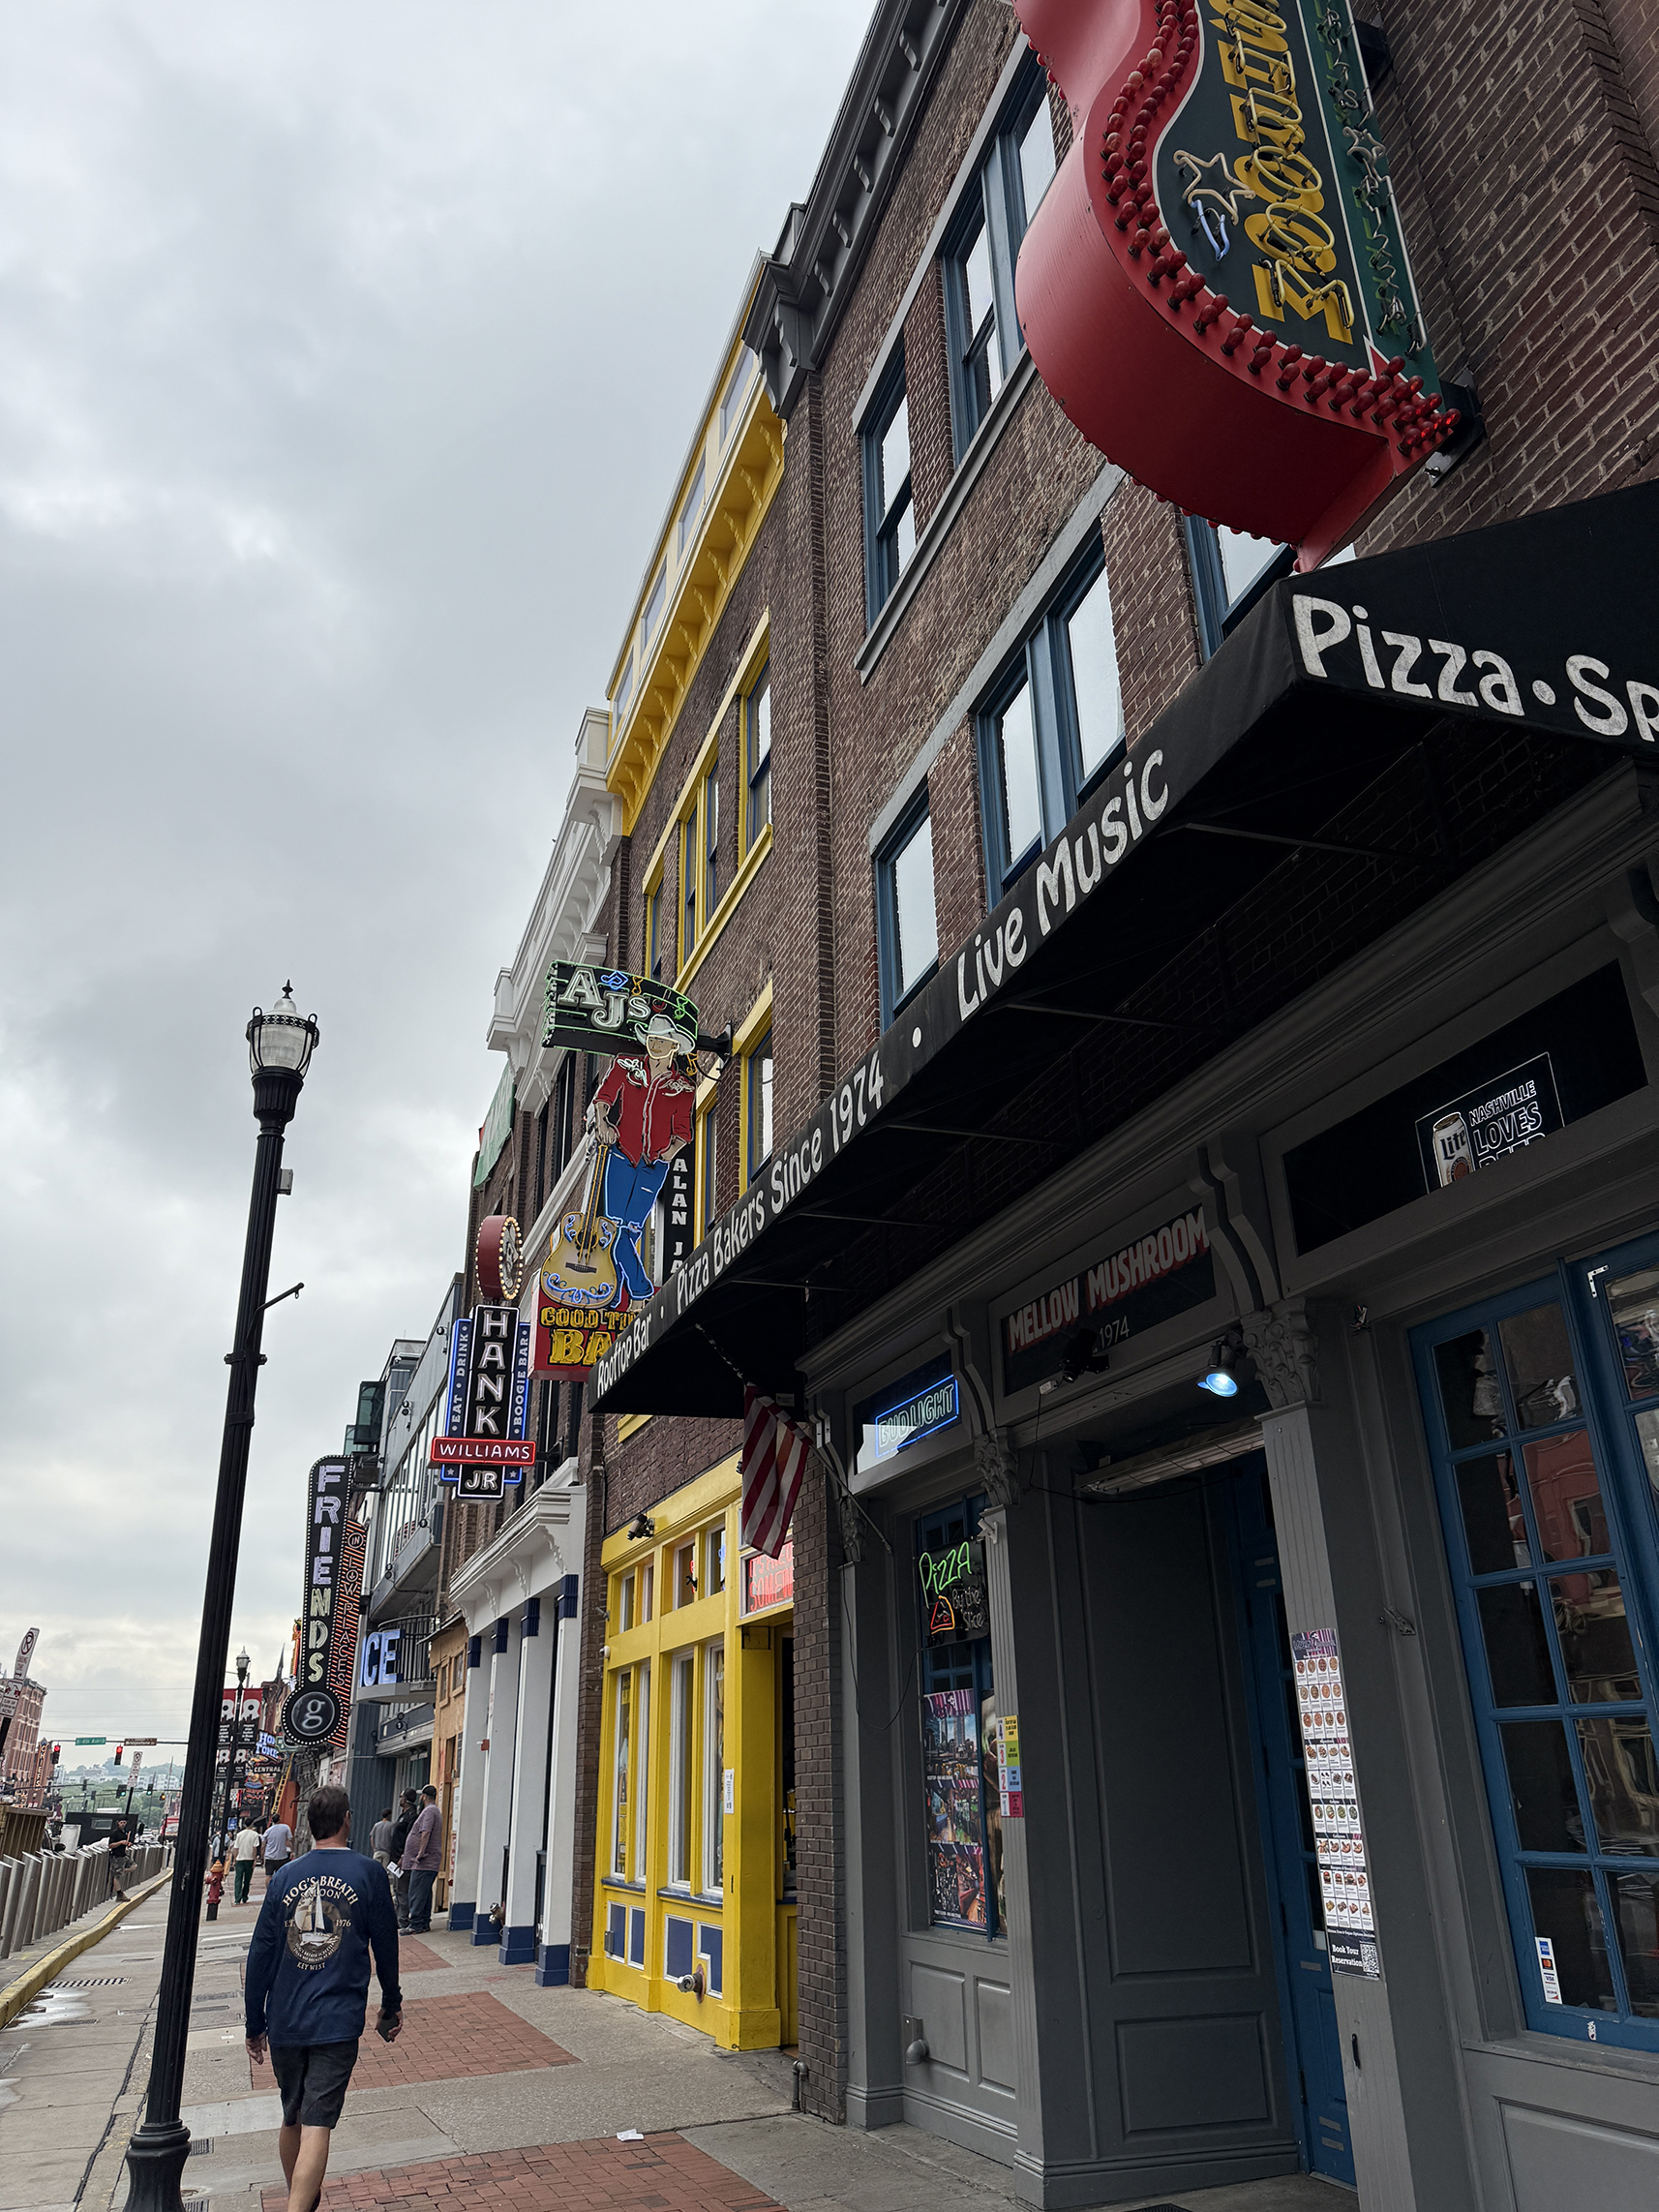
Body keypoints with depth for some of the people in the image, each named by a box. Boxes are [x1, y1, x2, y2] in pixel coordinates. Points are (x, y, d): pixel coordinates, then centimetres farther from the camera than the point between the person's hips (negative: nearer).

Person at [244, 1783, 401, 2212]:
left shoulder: (284, 1877, 3)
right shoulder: (369, 1874, -4)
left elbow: (260, 1955, 6)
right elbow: (385, 1946, 3)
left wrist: (255, 2023, 16)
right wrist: (391, 2006, 17)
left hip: (284, 2022, 4)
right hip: (338, 2023, -4)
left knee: (291, 2120, 21)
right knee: (316, 2127, -6)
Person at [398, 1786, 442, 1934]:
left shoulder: (429, 1811, -10)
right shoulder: (435, 1811, 21)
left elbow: (425, 1834, -22)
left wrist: (420, 1854, -23)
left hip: (423, 1863, -10)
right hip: (431, 1862, 10)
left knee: (417, 1894, -8)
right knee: (425, 1893, 13)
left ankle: (416, 1925, -9)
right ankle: (424, 1923, 16)